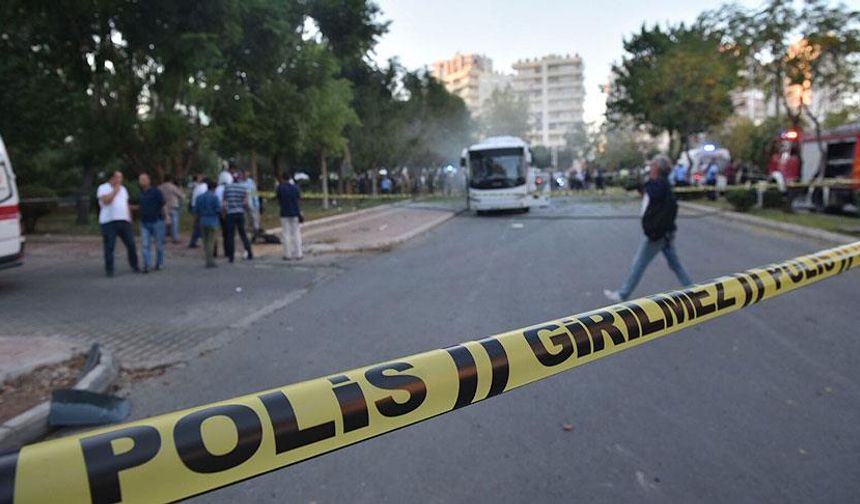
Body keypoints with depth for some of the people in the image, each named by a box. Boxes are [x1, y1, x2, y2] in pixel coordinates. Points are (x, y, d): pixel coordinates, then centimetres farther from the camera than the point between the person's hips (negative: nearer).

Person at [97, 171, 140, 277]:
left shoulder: (123, 189, 19)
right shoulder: (103, 188, 0)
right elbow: (105, 200, -17)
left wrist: (129, 218, 15)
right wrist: (115, 190, -10)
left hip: (124, 221, 5)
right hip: (109, 222, -5)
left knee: (131, 244, 2)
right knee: (109, 247, -3)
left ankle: (134, 266, 15)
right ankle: (109, 270, 6)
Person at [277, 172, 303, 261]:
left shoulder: (280, 187, -6)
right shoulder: (295, 187, -2)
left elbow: (278, 199, 2)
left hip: (284, 214, -1)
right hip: (295, 213, 1)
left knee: (286, 234, 4)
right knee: (296, 234, 6)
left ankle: (287, 255, 4)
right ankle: (298, 254, 4)